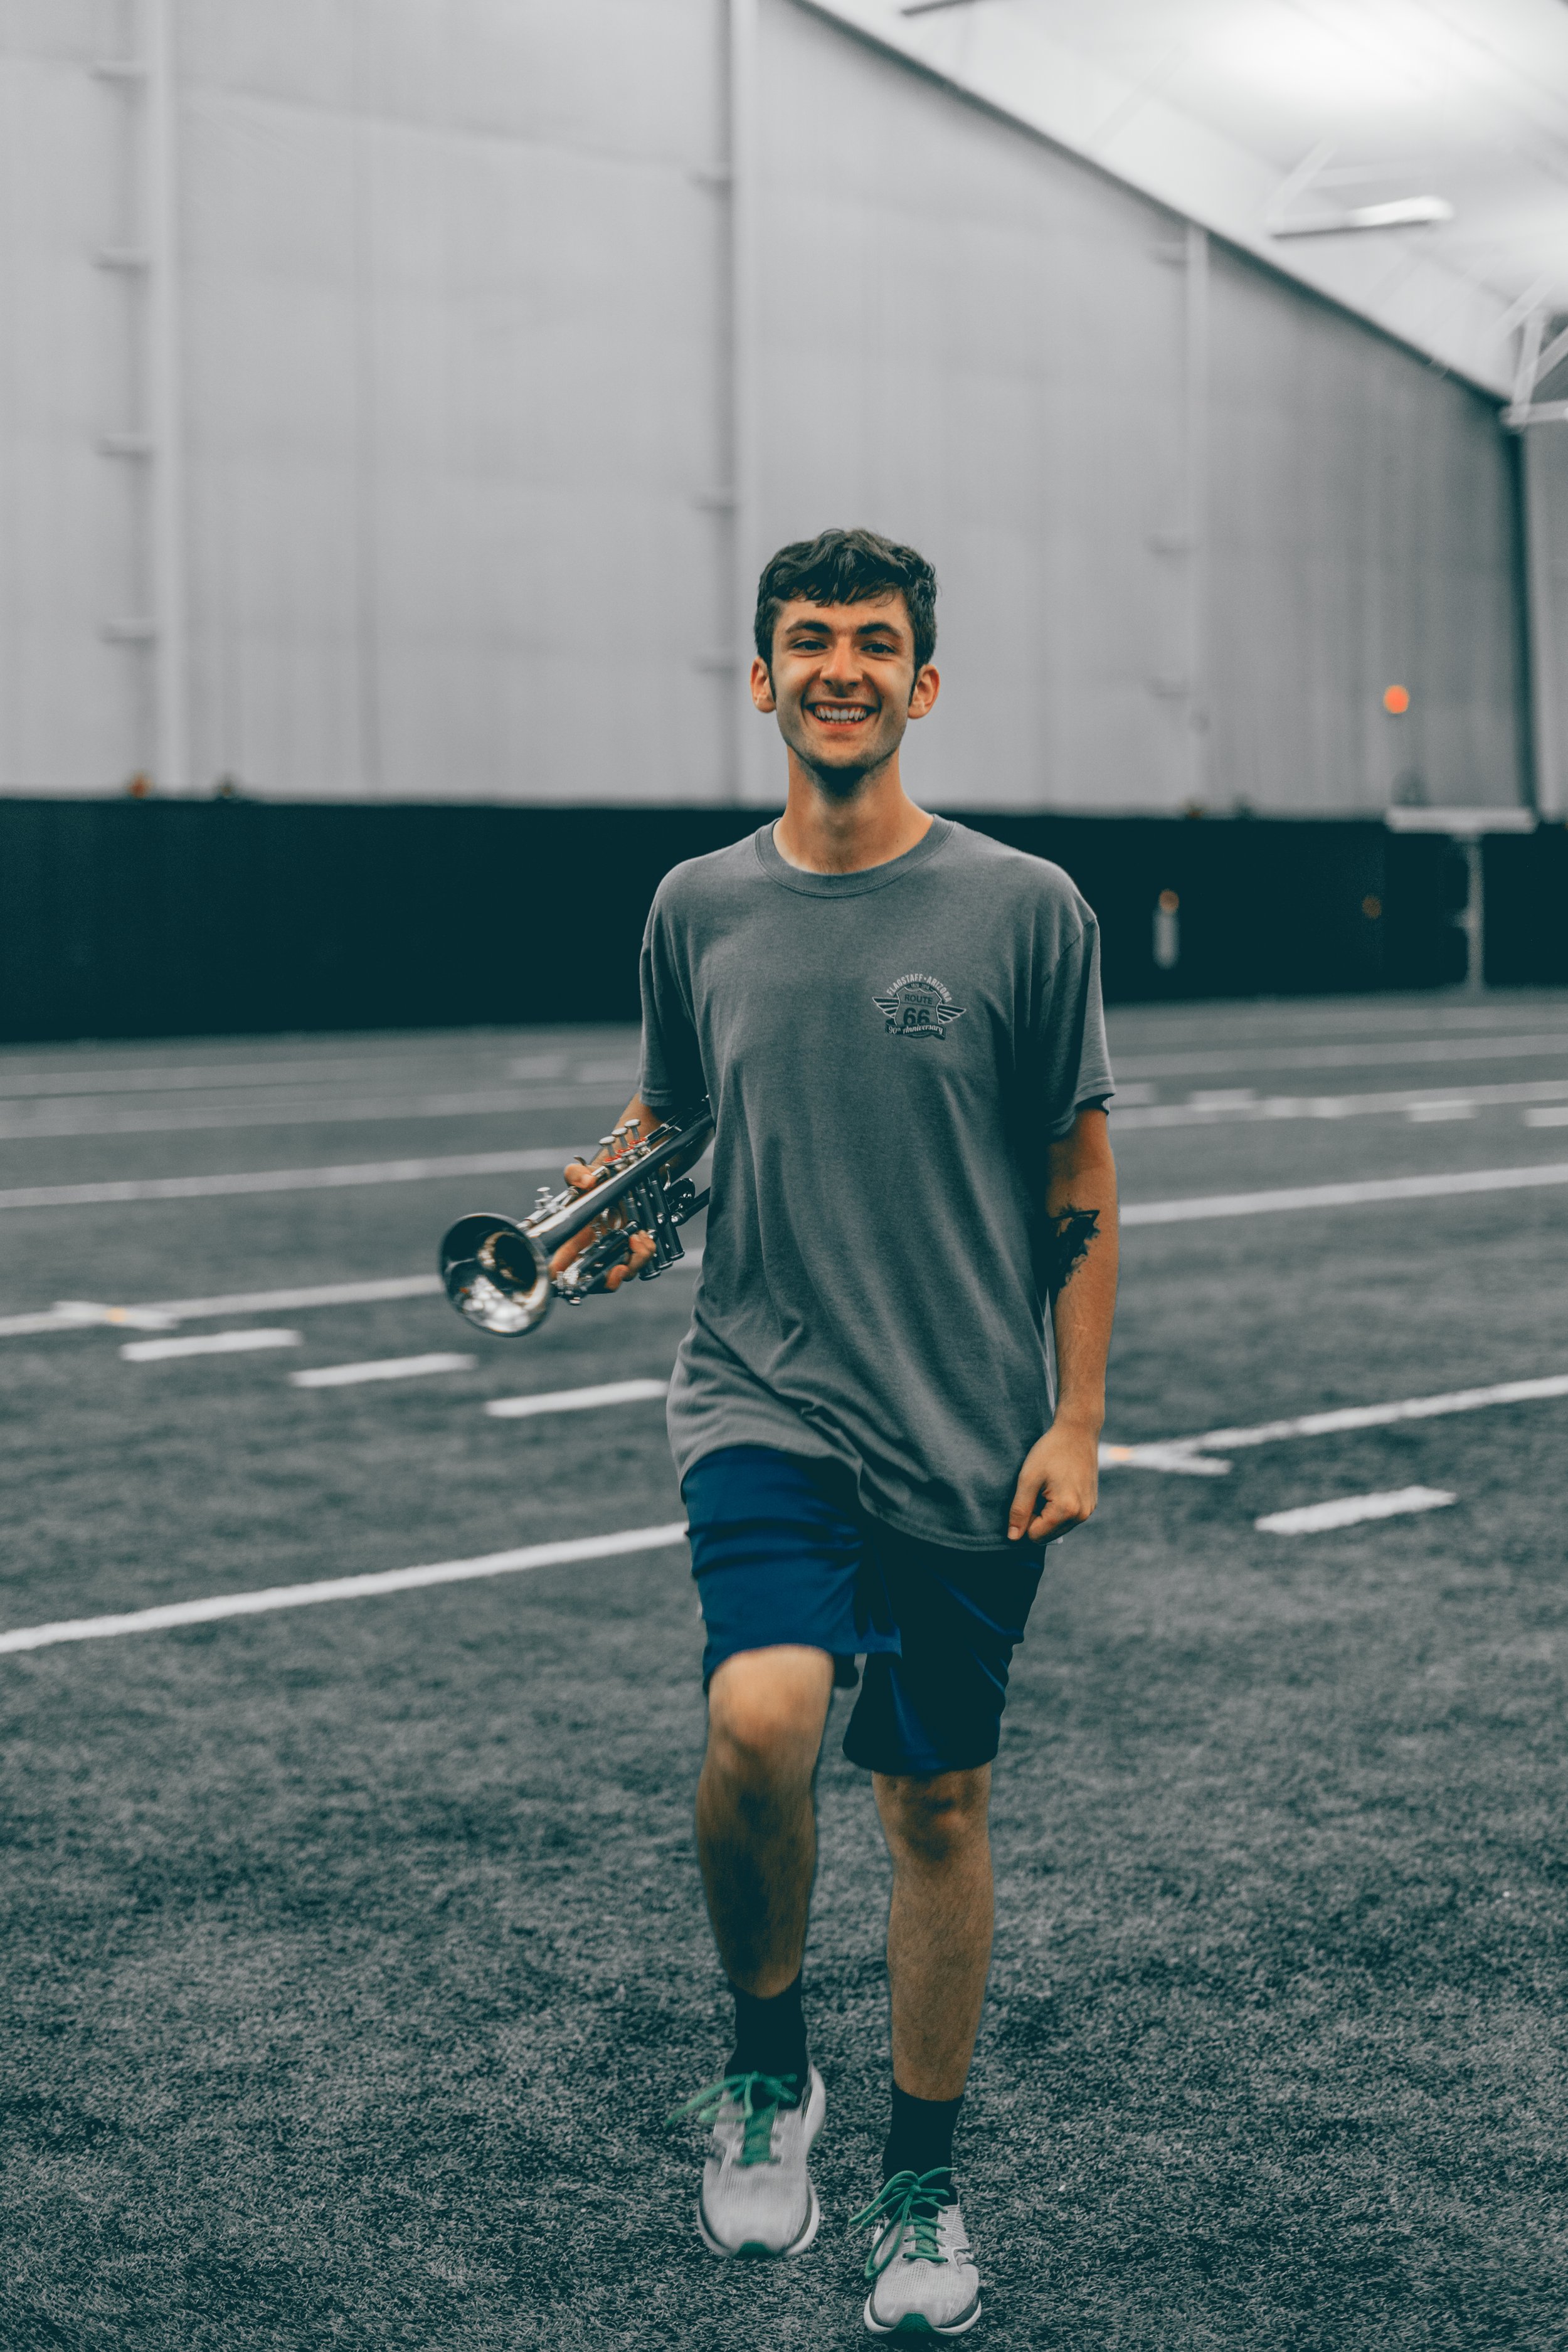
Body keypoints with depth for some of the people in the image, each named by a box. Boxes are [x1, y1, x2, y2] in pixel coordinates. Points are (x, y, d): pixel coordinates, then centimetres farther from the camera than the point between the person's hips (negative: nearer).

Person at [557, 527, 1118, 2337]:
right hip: (763, 1402, 1)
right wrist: (618, 1206, 2)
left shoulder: (1023, 909, -1)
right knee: (761, 1713, -24)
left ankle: (921, 2188, 26)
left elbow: (1079, 1171, 2)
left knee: (937, 1801, 7)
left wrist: (1076, 1418, -3)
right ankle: (765, 2065, 3)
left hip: (972, 1441, 0)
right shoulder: (697, 909, 5)